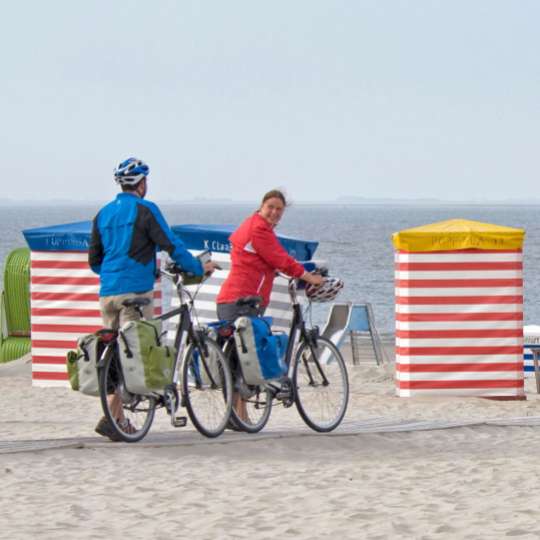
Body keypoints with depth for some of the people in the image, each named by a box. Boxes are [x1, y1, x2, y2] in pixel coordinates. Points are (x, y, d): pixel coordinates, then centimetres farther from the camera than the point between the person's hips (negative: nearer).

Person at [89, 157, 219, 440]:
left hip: (107, 293, 7)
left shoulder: (104, 213, 14)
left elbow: (94, 261, 18)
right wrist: (200, 268, 5)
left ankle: (119, 418, 13)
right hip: (136, 290, -7)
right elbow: (172, 246, -8)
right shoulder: (145, 210, -5)